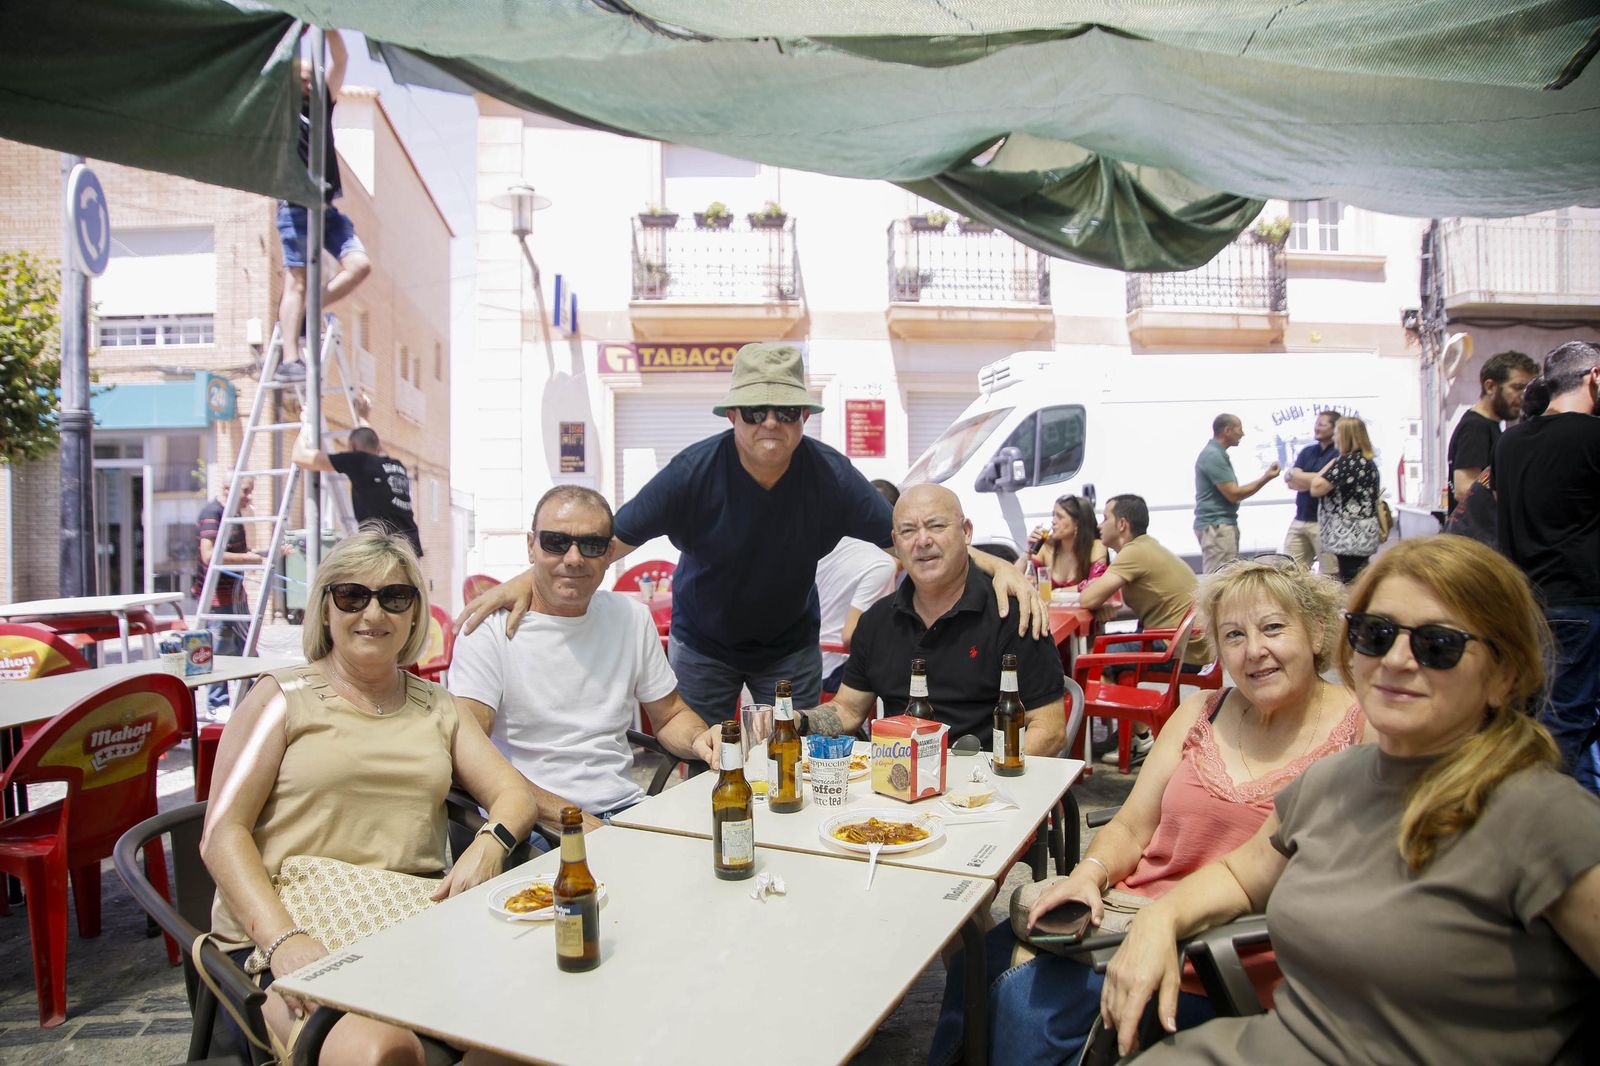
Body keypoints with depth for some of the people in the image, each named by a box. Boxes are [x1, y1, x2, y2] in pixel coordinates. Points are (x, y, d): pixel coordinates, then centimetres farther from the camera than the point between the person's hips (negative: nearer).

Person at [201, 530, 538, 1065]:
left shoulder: (435, 707, 19)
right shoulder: (284, 698, 7)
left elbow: (513, 794, 14)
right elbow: (222, 835, -1)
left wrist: (488, 845, -11)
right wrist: (282, 938, -17)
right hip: (288, 933, -3)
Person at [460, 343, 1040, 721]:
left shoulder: (830, 476, -20)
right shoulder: (694, 471, -24)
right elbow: (611, 540, -22)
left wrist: (997, 566, -32)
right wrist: (529, 582, -36)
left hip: (791, 646, 1)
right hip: (702, 643, -1)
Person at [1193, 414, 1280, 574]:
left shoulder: (1218, 454, 15)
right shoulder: (1213, 455, -16)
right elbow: (1233, 494, -17)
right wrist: (1266, 478, -11)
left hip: (1223, 524, 10)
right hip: (1215, 526, -10)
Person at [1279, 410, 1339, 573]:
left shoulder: (1339, 453, -6)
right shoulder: (1307, 451, 14)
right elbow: (1289, 481, 6)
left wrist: (1294, 475, -3)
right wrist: (1313, 482, -10)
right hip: (1300, 519, 7)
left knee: (1329, 577, -3)